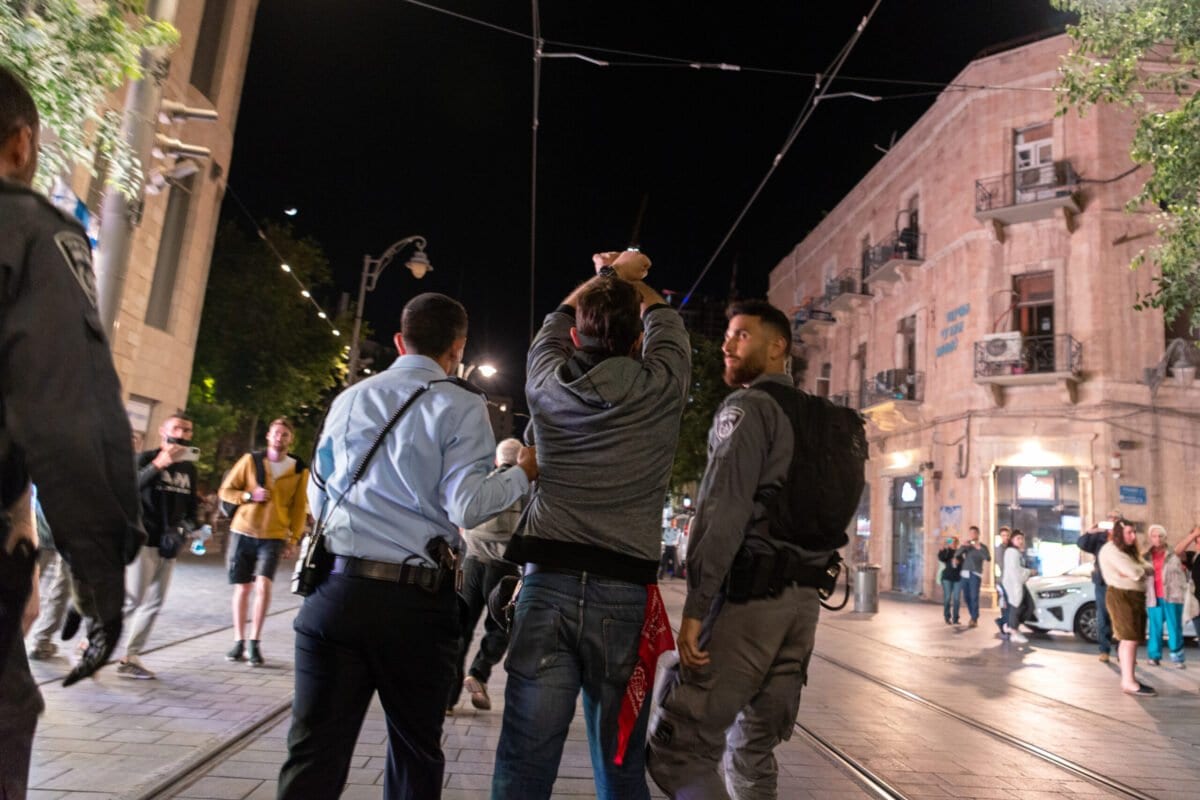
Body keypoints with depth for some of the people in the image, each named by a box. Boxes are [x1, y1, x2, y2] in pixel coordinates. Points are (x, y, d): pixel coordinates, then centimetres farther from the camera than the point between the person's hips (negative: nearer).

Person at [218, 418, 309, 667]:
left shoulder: (299, 470, 0)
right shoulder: (250, 460, 1)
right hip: (243, 533, 1)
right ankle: (239, 641, 22)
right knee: (242, 588, 9)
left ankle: (254, 642, -3)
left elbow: (299, 508, 4)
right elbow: (225, 490, 4)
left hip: (274, 537, -1)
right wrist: (249, 495, -14)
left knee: (263, 585, -16)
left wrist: (294, 539, -1)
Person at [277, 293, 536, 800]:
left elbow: (318, 499, 18)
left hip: (336, 589, 3)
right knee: (416, 750, 15)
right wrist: (522, 473, 4)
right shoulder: (460, 406, -4)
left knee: (314, 753, 7)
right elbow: (468, 507, -11)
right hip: (415, 602, -3)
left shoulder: (349, 400, 10)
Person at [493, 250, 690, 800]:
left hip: (547, 586, 1)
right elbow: (664, 323, 20)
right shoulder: (660, 388, -1)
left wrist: (603, 277, 41)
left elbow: (555, 323, 25)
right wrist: (632, 280, 39)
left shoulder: (548, 384, 3)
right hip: (624, 594, -1)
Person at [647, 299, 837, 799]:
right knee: (754, 750, 17)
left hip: (749, 592, -9)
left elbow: (723, 512, -16)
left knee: (677, 748, -7)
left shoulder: (747, 407, -5)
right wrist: (803, 589, 20)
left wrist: (695, 607, -17)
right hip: (804, 598, 9)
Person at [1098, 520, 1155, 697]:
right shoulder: (1111, 550, -11)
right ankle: (1129, 683, -14)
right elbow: (1135, 573, -19)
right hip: (1121, 596, -10)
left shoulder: (1129, 550, 21)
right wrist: (1140, 569, 1)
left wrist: (1137, 570, -8)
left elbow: (1147, 568, 10)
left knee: (1129, 639, 11)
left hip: (1135, 596, 10)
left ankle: (1127, 678, 17)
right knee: (1130, 639, -13)